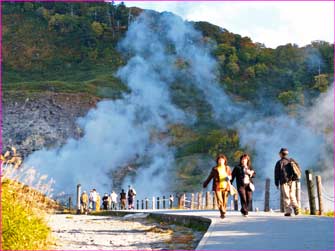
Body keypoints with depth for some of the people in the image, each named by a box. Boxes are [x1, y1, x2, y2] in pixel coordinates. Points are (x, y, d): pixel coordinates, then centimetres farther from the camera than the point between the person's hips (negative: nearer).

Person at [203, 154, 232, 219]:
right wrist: (205, 184, 16)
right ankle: (222, 213, -14)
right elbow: (210, 177, 12)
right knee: (219, 200, -14)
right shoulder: (215, 169, 4)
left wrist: (228, 177, -9)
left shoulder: (227, 168, 9)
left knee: (224, 201, 1)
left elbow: (230, 176, 15)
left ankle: (223, 213, 14)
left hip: (225, 187, 2)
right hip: (218, 186, -2)